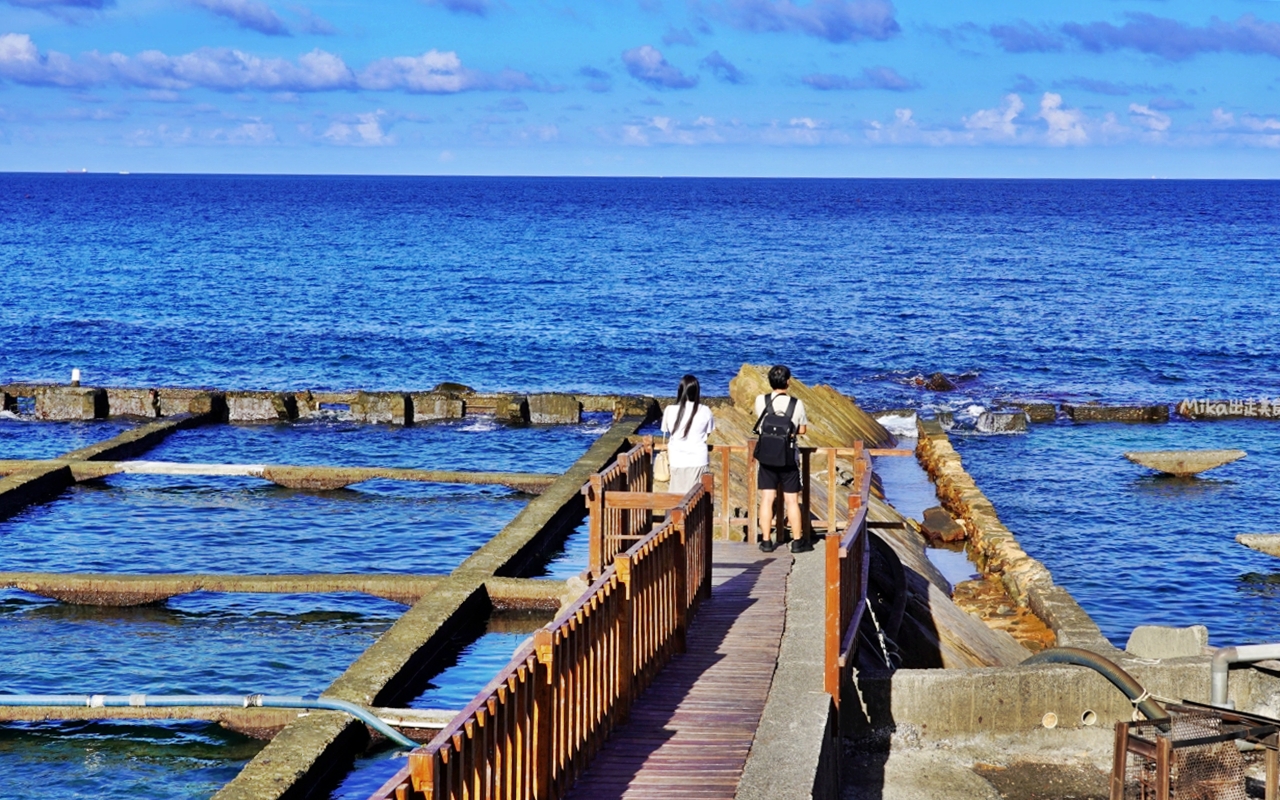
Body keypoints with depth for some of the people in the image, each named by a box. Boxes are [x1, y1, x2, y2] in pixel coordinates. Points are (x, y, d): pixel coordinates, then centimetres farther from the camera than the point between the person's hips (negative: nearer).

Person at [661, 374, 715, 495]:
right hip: (698, 460, 0)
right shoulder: (705, 411, -7)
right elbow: (708, 433, 5)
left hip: (677, 461, 0)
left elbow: (667, 432, 5)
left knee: (677, 496, 8)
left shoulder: (670, 410, -7)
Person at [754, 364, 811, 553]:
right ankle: (798, 541, 13)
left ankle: (767, 541, 8)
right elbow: (802, 430, 2)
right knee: (792, 500, 6)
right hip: (788, 456, -1)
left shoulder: (761, 401, -7)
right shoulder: (796, 404, -9)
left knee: (767, 498, 6)